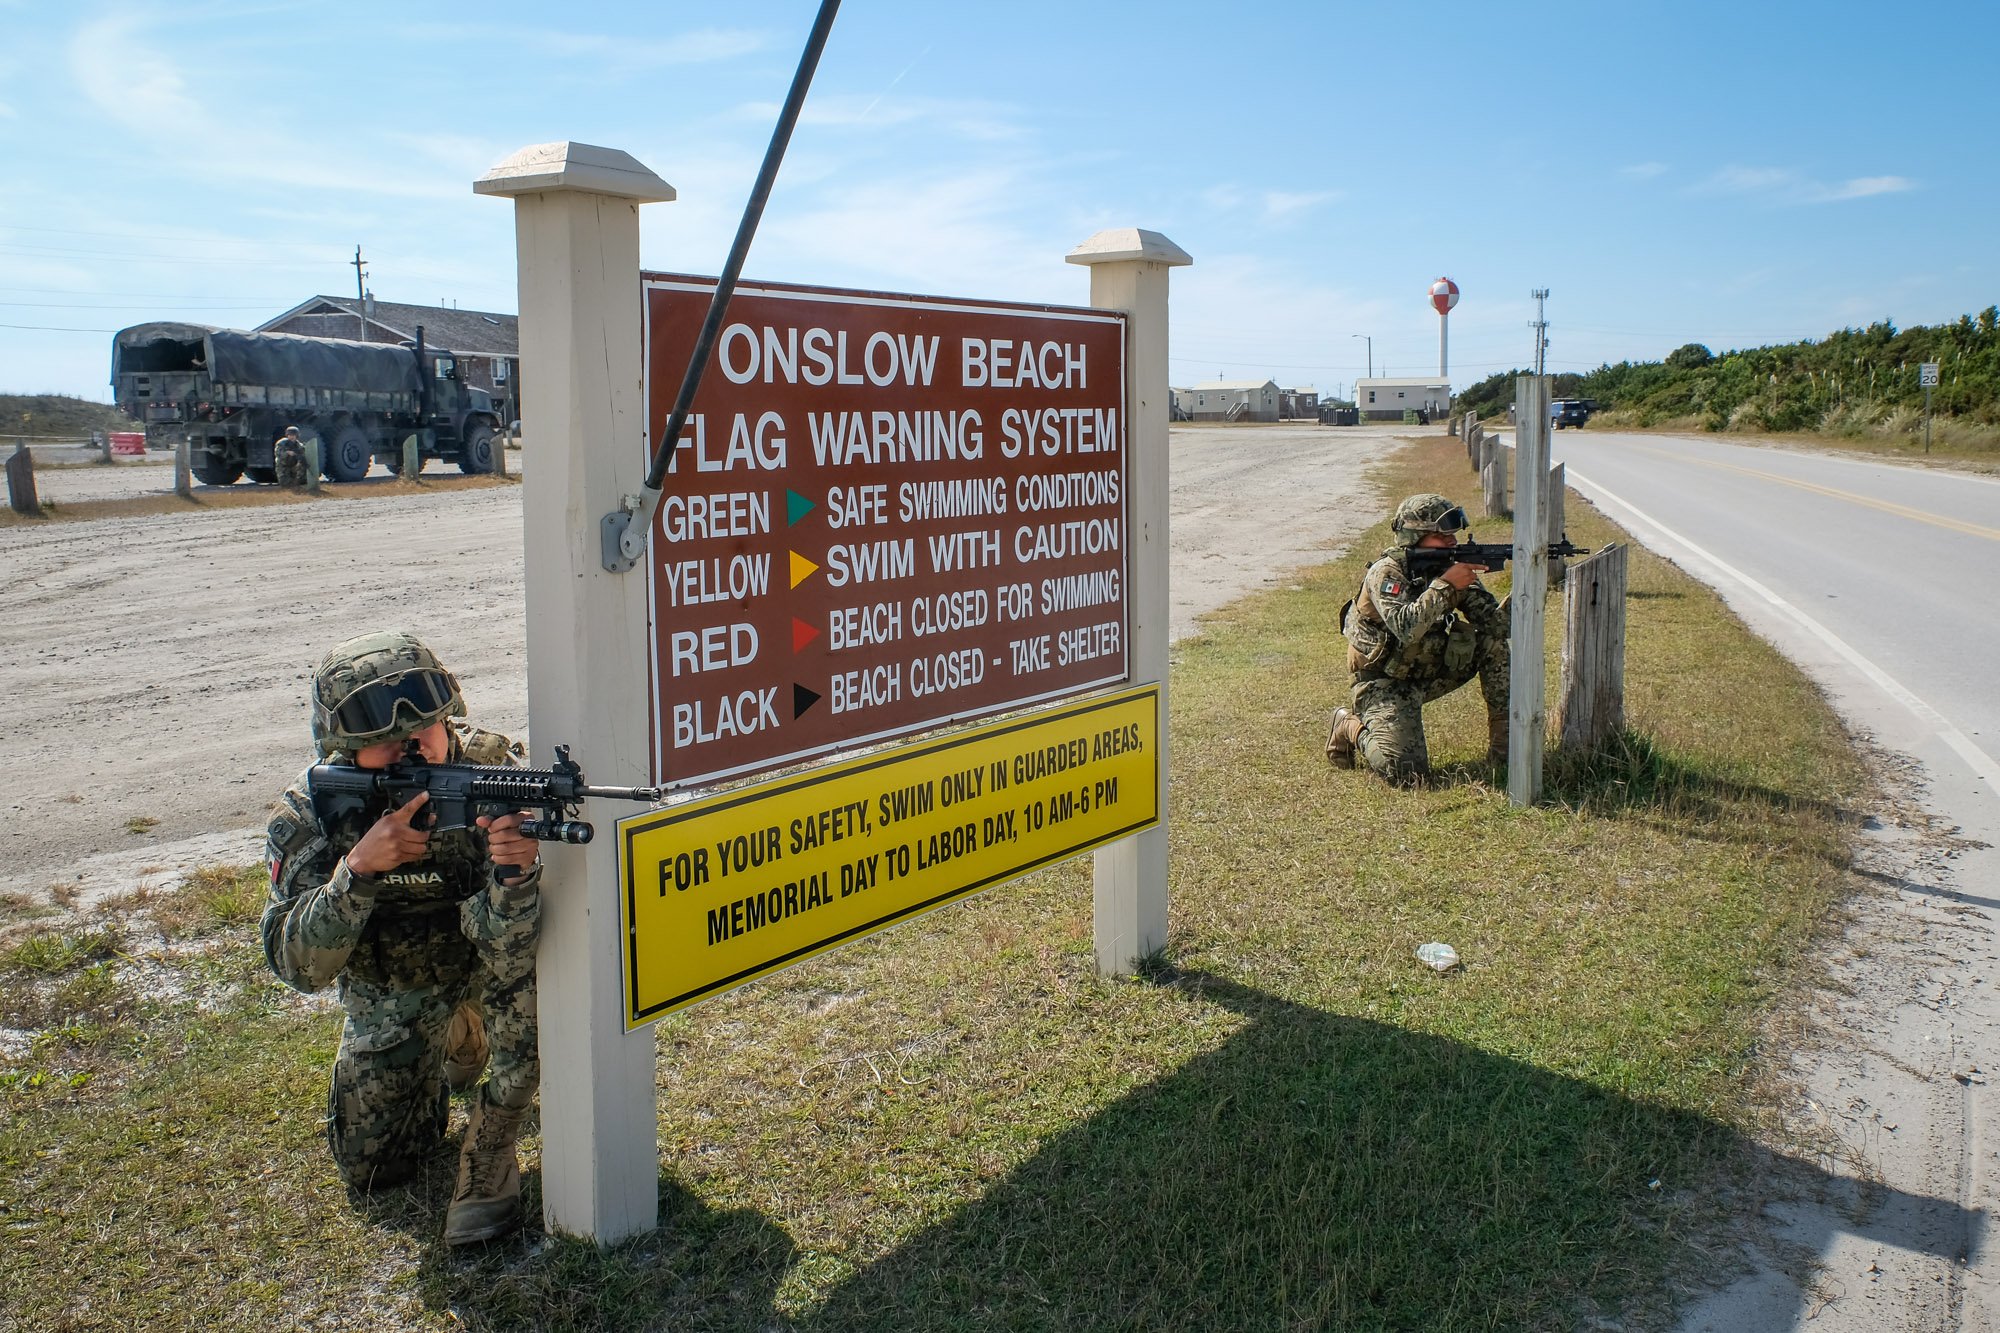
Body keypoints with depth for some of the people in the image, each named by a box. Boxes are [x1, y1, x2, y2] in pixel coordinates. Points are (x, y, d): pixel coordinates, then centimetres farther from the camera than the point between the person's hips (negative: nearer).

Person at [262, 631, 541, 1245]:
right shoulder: (309, 813, -23)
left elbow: (504, 947, -35)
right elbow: (297, 965, -29)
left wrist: (517, 870, -57)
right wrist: (358, 867, -44)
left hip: (481, 963, -2)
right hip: (390, 992, 2)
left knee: (522, 957, -36)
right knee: (369, 1166, 4)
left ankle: (492, 1140, -14)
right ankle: (455, 1043, 32)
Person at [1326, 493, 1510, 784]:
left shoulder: (1452, 564, -3)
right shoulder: (1386, 573, -21)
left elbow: (1494, 622, -6)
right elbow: (1406, 629, -38)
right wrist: (1445, 584, -35)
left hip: (1430, 671, 7)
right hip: (1386, 683, -7)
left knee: (1494, 643, -11)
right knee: (1407, 773, -23)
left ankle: (1503, 743, 0)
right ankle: (1350, 727, 6)